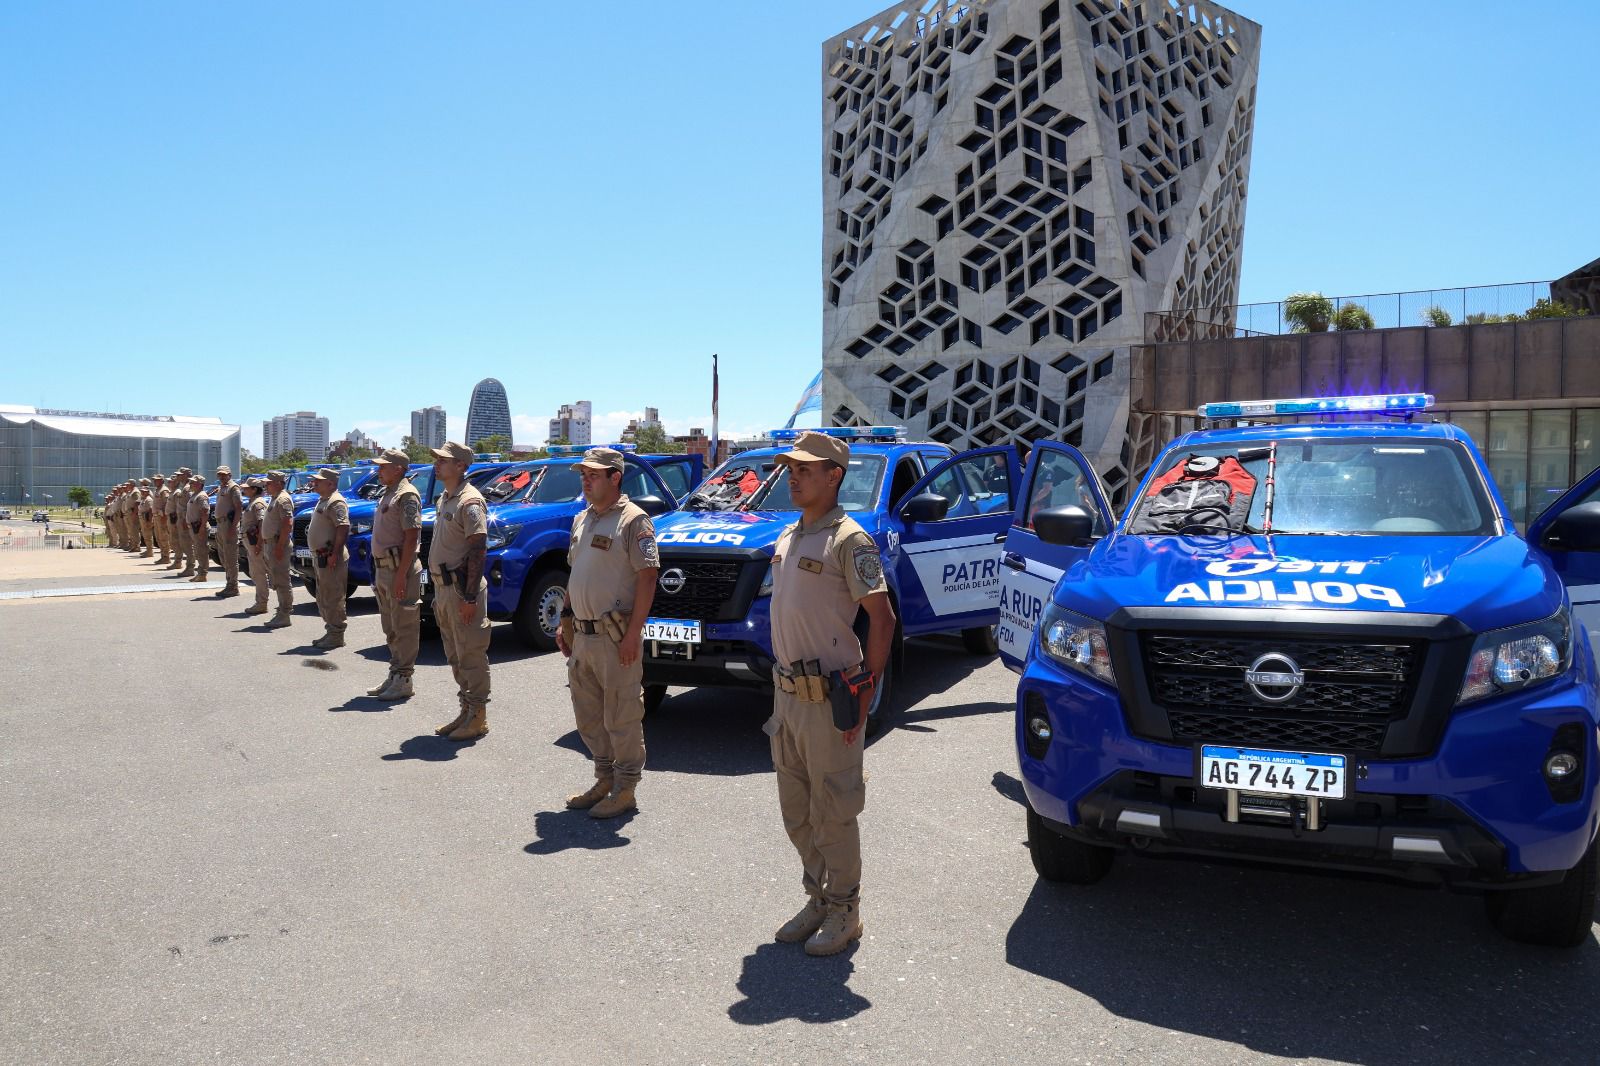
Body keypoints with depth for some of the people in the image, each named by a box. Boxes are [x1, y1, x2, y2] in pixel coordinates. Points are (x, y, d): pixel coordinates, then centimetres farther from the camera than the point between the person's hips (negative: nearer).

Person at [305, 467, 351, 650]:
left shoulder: (336, 502, -15)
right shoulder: (322, 500, 18)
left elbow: (343, 528, -24)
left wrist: (335, 554, -27)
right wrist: (316, 556, 21)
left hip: (331, 559, -11)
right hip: (320, 557, 11)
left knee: (333, 598, -6)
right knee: (323, 599, 17)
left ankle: (336, 636, -1)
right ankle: (330, 632, 25)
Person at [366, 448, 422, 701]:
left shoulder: (406, 495, -13)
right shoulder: (388, 494, 17)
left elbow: (411, 537, -20)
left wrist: (401, 574, -24)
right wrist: (378, 572, 19)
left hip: (399, 569, -10)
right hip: (383, 569, 10)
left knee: (404, 628, -4)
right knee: (391, 629, 16)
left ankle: (403, 680, 1)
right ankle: (394, 675, 25)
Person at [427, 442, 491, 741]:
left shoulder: (469, 501, -15)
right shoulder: (444, 499, 15)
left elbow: (478, 550, -20)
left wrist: (470, 596, -24)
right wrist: (438, 592, 18)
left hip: (462, 590, -10)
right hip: (443, 589, 10)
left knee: (471, 655, -3)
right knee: (455, 656, 16)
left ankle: (478, 718, 5)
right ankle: (466, 711, 26)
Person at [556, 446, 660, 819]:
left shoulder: (634, 520, -11)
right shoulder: (582, 519, 15)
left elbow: (647, 577, -16)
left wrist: (633, 633, -20)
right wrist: (565, 621, 17)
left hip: (615, 638, -8)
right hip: (582, 636, 9)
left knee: (622, 717, 0)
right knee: (589, 716, 16)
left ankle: (625, 790, 11)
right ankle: (604, 780, 29)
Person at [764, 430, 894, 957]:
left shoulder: (848, 539, -13)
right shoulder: (787, 538, 13)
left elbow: (882, 618, -15)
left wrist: (865, 692, -16)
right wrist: (781, 683, 16)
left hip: (829, 700, -8)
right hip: (787, 695, 8)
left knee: (833, 813, 3)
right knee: (797, 813, 17)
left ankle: (843, 912, 19)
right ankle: (817, 899, 34)